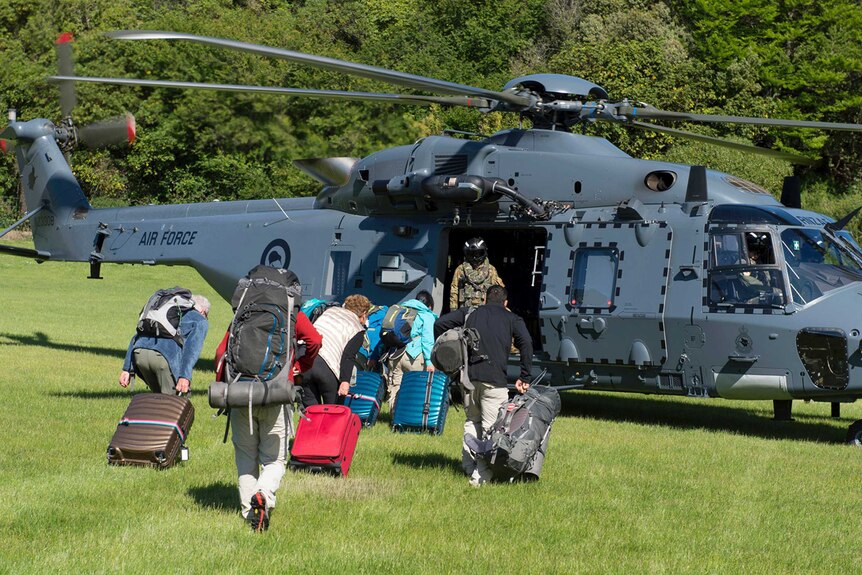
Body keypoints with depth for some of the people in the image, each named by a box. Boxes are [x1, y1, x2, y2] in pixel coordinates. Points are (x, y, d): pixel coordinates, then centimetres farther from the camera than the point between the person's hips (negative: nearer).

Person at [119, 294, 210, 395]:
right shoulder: (200, 321, 21)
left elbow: (136, 337, 28)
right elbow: (193, 346, -1)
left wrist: (127, 369, 23)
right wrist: (185, 375, -13)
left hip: (139, 353, 6)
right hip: (166, 356, -6)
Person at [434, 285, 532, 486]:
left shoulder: (470, 313, 18)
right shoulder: (512, 320, 11)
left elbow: (440, 323, 8)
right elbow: (525, 344, -5)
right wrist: (524, 378, -1)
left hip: (468, 375, 3)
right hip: (494, 379, -3)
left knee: (472, 421, 21)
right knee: (491, 426, -1)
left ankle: (469, 465, 19)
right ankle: (480, 475, -9)